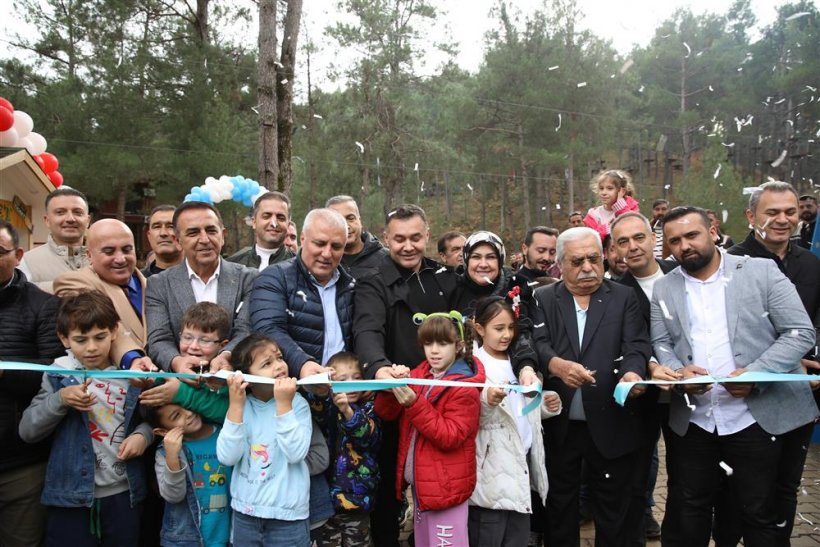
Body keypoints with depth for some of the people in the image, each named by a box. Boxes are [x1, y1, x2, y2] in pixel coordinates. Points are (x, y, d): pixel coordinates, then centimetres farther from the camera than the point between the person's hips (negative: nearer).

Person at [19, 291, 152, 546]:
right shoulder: (58, 375, -3)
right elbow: (27, 432, -5)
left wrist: (143, 434, -10)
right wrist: (60, 399, -20)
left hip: (123, 493, 1)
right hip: (71, 495, -1)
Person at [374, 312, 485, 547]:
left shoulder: (465, 388, -13)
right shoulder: (419, 374, 5)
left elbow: (450, 438, -21)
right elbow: (386, 413, 2)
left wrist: (414, 403, -29)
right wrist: (392, 386, -18)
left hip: (446, 485, -6)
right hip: (419, 481, 7)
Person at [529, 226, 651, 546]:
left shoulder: (624, 298, 5)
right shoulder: (543, 299, 5)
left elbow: (636, 345, -6)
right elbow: (537, 344, -9)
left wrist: (632, 372, -27)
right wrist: (557, 364, -30)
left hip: (611, 426, 0)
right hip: (558, 425, 1)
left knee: (613, 514, 13)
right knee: (559, 509, 15)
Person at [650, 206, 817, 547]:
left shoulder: (762, 271, -4)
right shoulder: (664, 288, 6)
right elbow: (660, 343, 8)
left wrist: (754, 373, -20)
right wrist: (678, 370, -14)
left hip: (756, 417, -2)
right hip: (694, 421, 3)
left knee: (758, 513, 10)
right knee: (690, 510, 15)